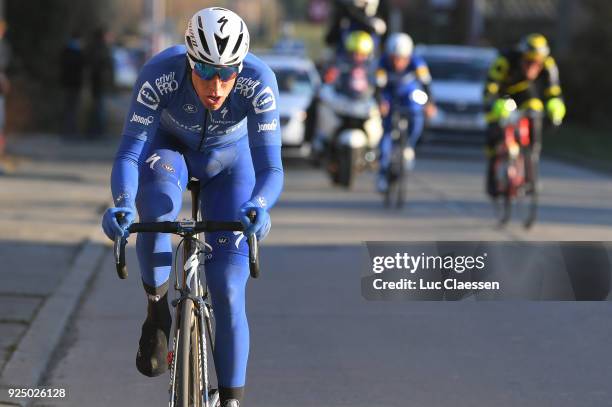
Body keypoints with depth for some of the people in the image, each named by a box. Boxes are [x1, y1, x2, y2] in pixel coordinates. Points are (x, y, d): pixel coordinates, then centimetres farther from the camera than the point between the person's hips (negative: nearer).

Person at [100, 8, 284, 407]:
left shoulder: (259, 82, -35)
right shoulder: (160, 75, -36)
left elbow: (270, 168, -37)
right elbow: (129, 152, -36)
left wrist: (258, 206, -58)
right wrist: (123, 204, -55)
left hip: (230, 161, 0)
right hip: (168, 147, 0)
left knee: (228, 290, -10)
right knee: (156, 213, -37)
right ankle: (157, 309, -10)